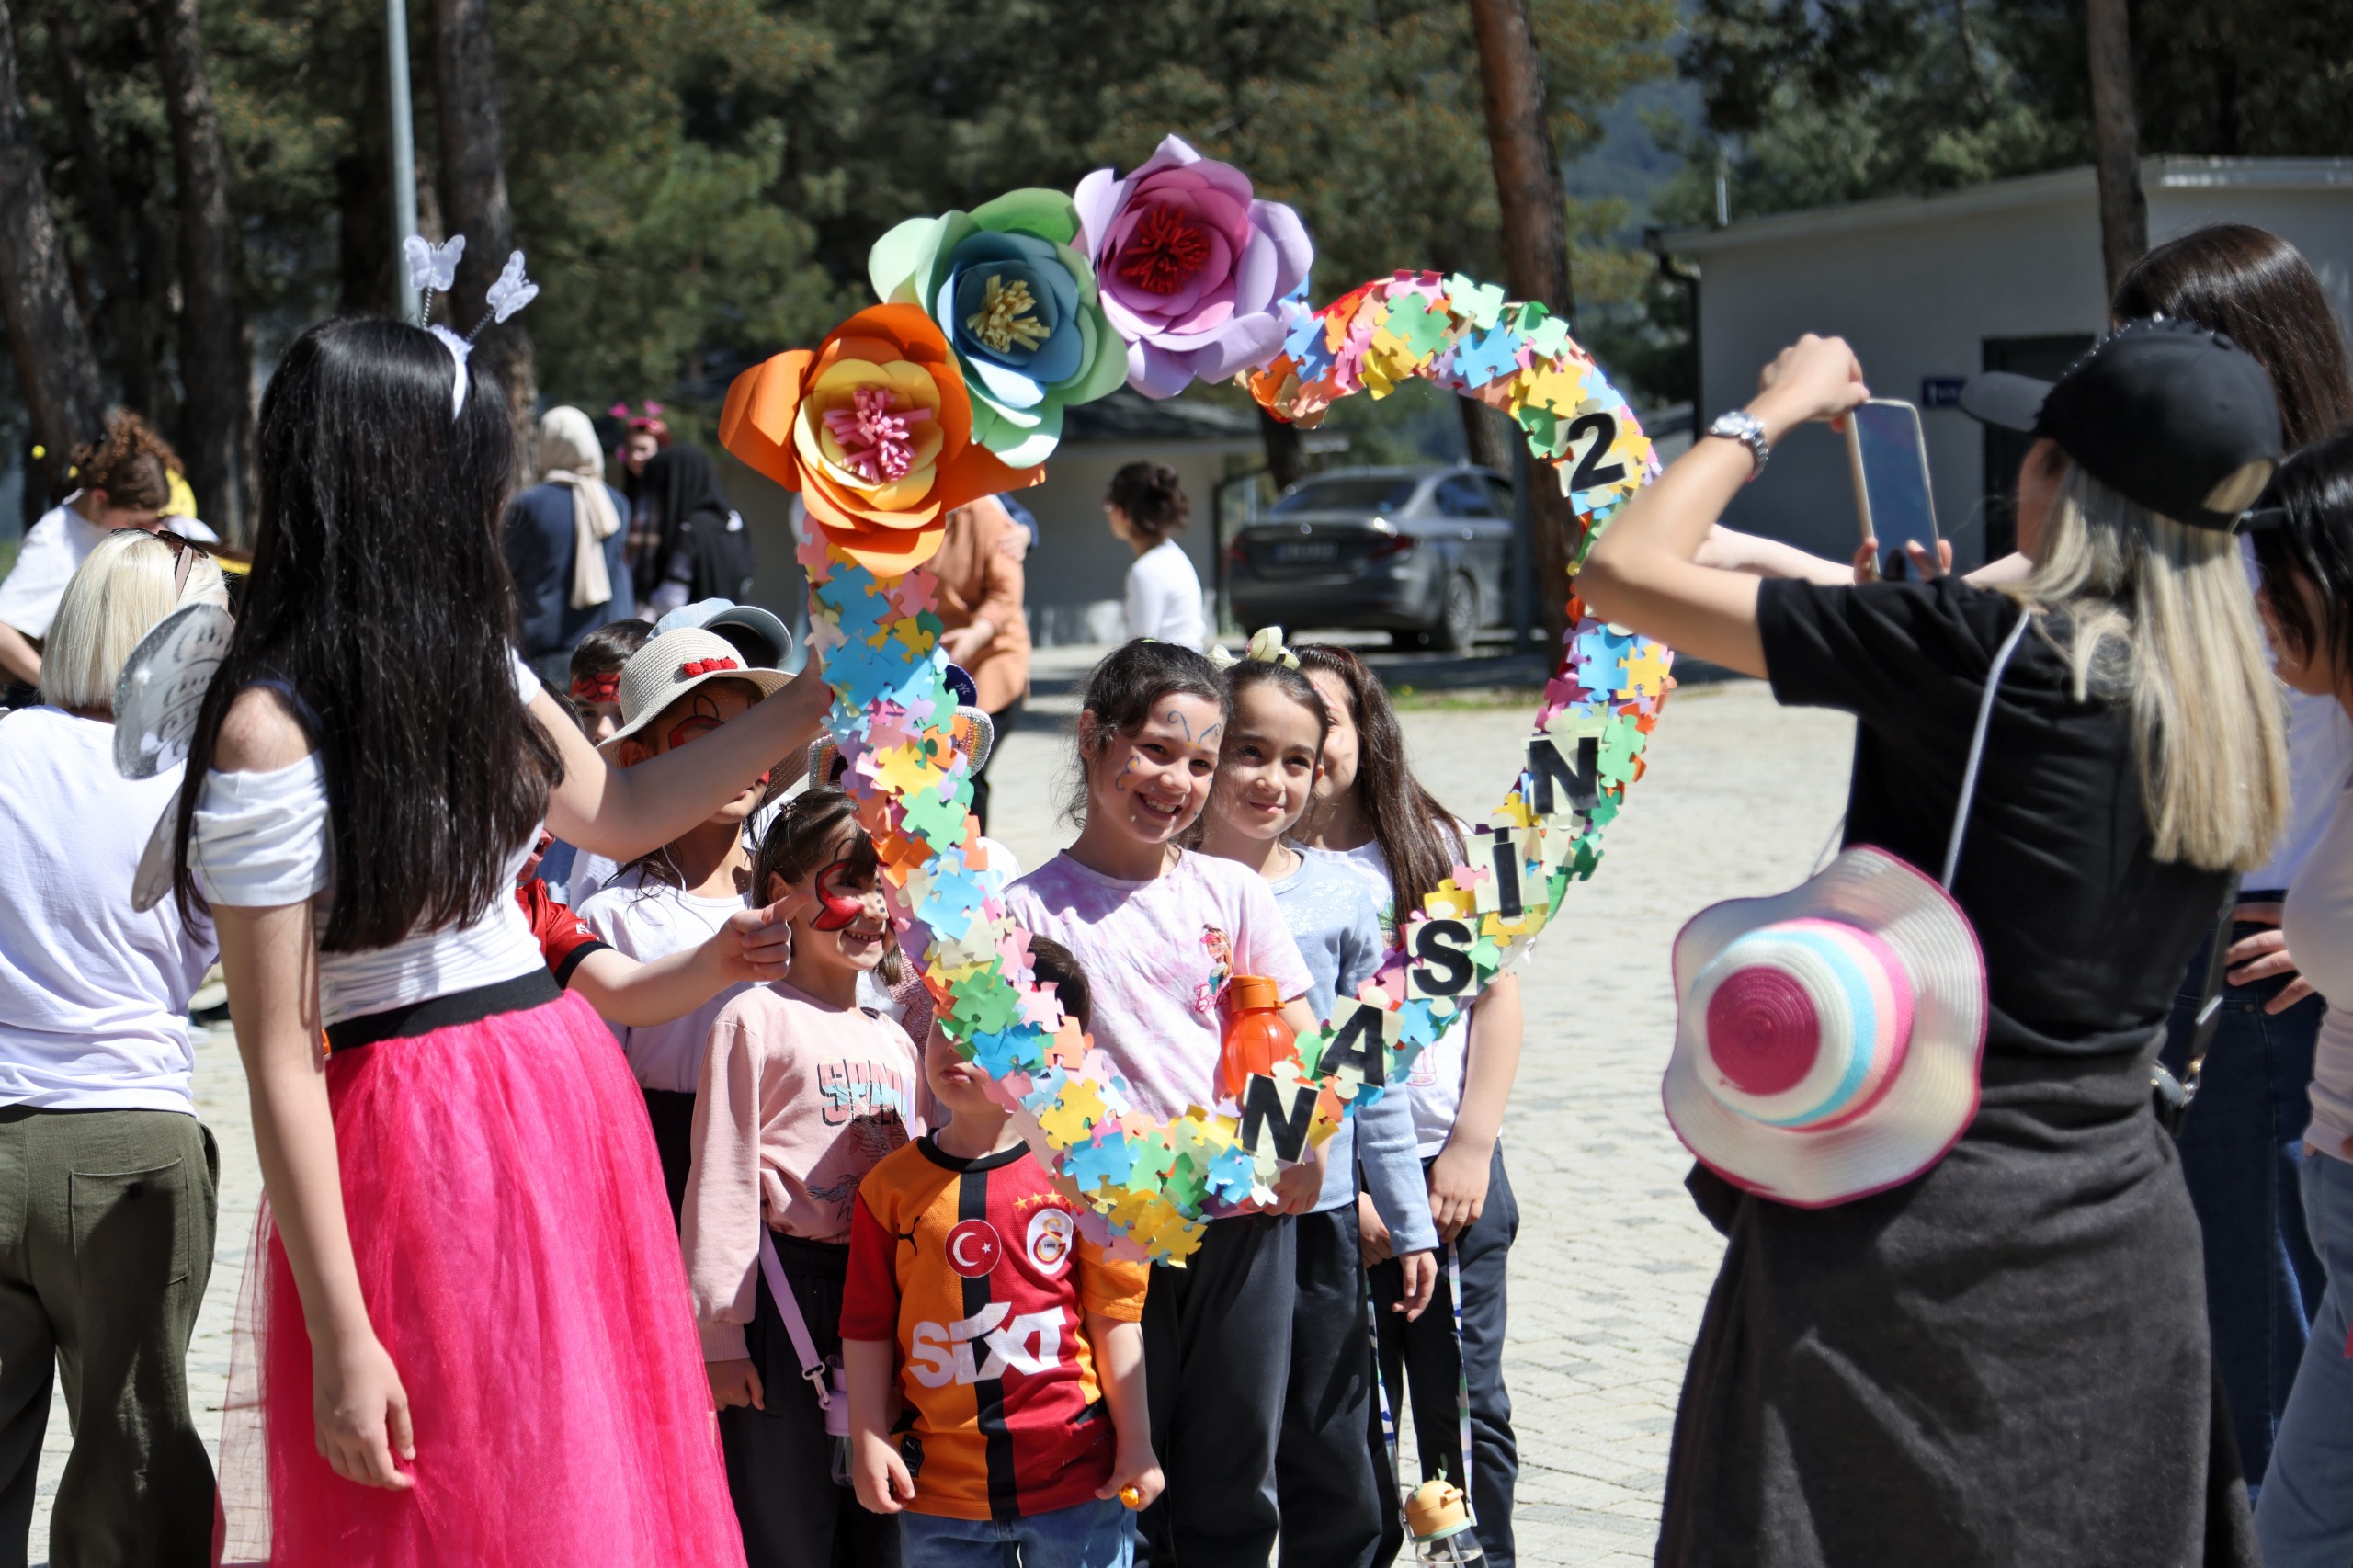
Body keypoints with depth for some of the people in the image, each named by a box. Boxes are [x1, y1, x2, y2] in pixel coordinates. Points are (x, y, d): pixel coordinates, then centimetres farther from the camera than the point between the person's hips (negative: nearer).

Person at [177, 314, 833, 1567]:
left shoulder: (465, 664, 7)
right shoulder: (273, 729, -17)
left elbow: (620, 813, 24)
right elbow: (278, 1059, -16)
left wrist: (822, 693, 19)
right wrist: (340, 1340, -17)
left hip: (566, 1091, 8)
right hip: (418, 1137, -8)